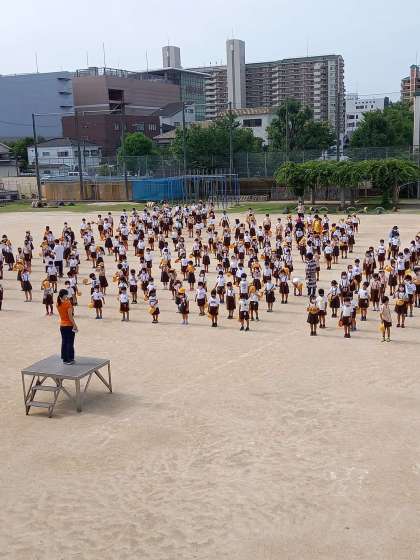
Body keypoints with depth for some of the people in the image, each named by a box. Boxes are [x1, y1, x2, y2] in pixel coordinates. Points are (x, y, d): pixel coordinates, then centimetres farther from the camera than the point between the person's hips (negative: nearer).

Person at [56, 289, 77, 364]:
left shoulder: (58, 304, 2)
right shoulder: (68, 303, -17)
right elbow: (70, 316, -20)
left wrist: (67, 300, 8)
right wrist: (75, 325, -15)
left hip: (62, 325, 7)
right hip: (69, 325, -7)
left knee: (64, 342, 13)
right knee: (70, 343, 1)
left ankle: (65, 359, 18)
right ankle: (69, 359, 5)